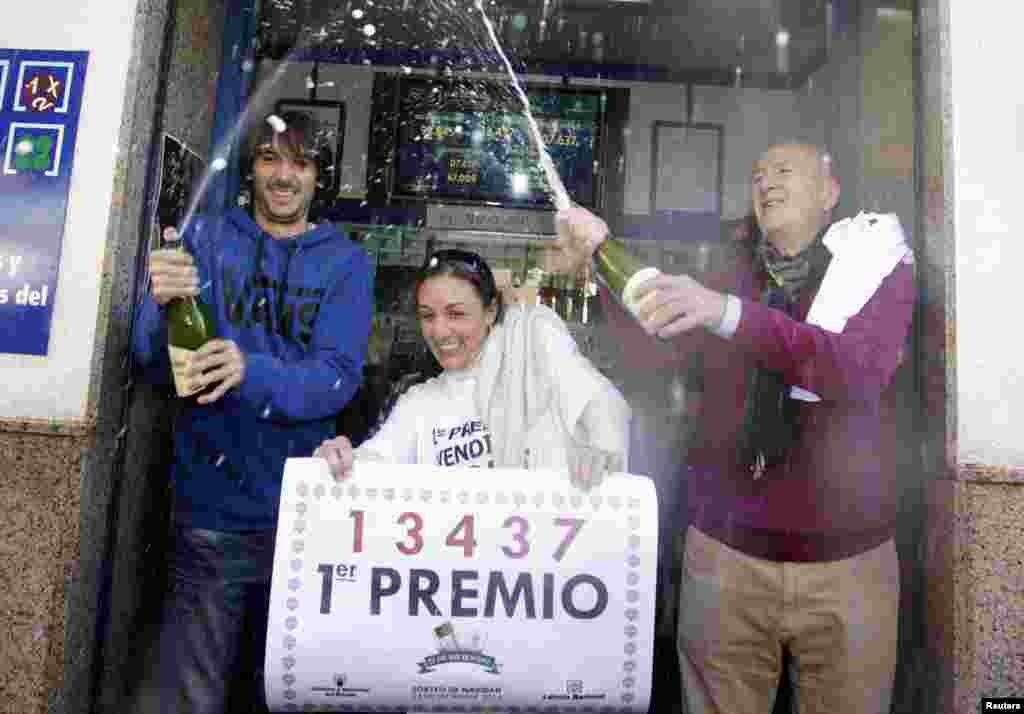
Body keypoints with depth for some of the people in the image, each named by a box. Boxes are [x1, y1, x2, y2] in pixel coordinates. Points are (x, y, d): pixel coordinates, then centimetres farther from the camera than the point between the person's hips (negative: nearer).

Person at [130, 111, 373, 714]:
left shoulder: (345, 261, 2)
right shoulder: (207, 239, 5)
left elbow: (338, 376, -11)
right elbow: (156, 365, -3)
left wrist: (253, 374, -29)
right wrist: (164, 304, -24)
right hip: (210, 506, 0)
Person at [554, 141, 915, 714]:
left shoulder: (880, 270, 0)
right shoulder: (734, 280, 7)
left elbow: (861, 370, -21)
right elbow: (660, 342, -8)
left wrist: (729, 314, -36)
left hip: (846, 558, -1)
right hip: (724, 551, 1)